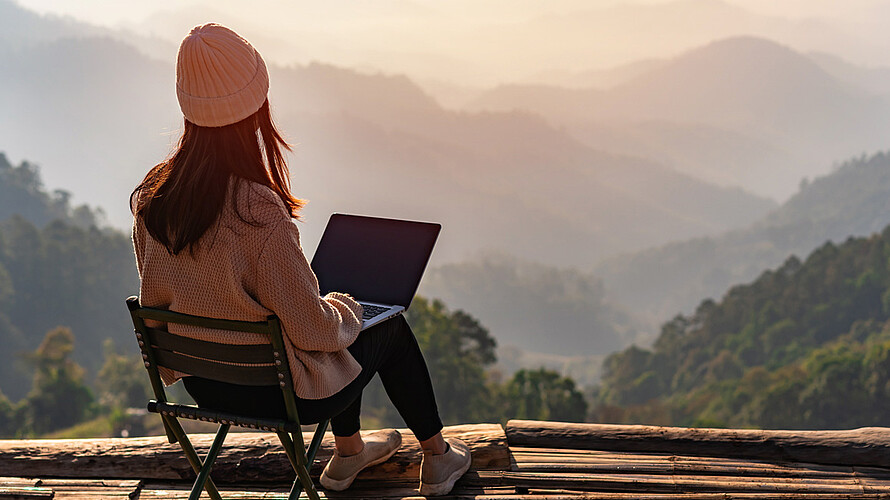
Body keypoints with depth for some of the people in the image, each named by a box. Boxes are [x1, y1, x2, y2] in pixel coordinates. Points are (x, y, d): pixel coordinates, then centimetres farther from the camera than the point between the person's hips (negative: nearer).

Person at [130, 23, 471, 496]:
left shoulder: (152, 196, -12)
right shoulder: (260, 213, -34)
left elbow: (155, 300, 3)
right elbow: (315, 331, -24)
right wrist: (347, 307, -2)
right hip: (277, 394, -6)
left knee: (342, 329, 30)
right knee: (391, 326, 19)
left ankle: (347, 452, 50)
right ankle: (437, 458, 38)